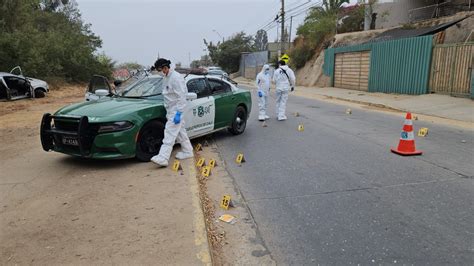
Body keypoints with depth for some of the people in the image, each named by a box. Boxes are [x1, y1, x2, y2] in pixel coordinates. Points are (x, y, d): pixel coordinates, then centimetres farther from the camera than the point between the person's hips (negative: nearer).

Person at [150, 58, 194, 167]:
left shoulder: (176, 77, -18)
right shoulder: (166, 78, 12)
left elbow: (181, 97, -21)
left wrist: (178, 113, -23)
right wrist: (168, 111, 18)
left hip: (176, 111, -10)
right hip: (171, 110, 10)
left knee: (169, 134, -12)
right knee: (180, 132, 17)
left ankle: (163, 158, -14)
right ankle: (187, 151, 29)